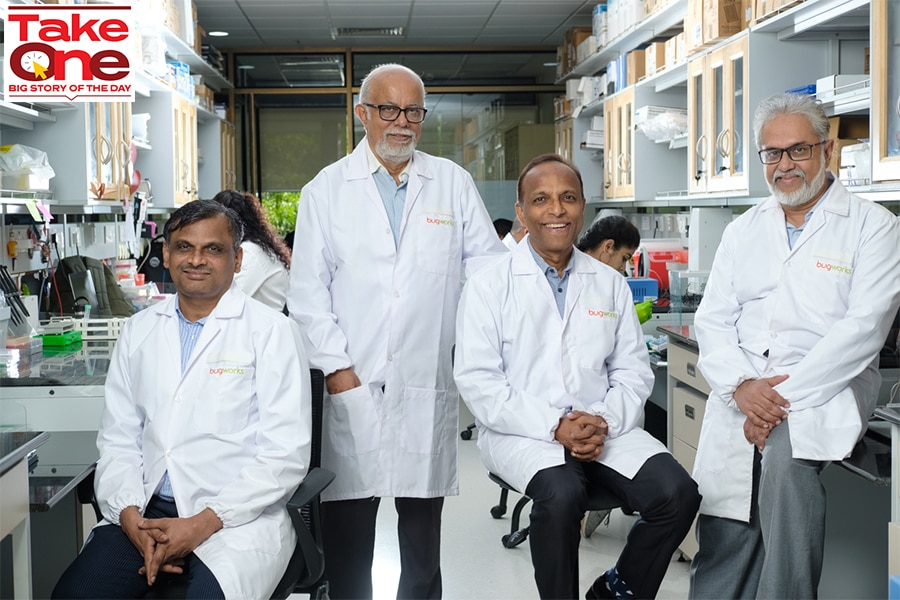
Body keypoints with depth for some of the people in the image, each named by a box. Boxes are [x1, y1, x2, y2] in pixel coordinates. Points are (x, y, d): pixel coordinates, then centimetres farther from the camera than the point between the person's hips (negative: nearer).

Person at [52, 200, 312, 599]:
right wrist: (130, 515, -7)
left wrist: (203, 524, -15)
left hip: (238, 517, -4)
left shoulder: (273, 332, -2)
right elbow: (117, 439, 11)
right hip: (147, 513, 4)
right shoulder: (138, 331, 13)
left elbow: (286, 454, -8)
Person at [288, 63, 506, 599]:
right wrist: (336, 367, -5)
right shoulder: (326, 191, 7)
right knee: (347, 532, 4)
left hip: (427, 386, 1)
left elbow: (490, 269, 12)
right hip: (352, 386, -1)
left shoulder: (454, 183, 10)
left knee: (423, 535, 11)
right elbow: (308, 292, 2)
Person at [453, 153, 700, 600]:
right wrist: (553, 426, -17)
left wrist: (605, 421, -11)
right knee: (562, 496, -33)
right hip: (522, 433, -4)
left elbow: (633, 370, 10)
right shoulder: (490, 285, 0)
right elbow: (477, 381, -7)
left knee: (677, 494, -18)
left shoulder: (611, 284, 12)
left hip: (604, 428, 4)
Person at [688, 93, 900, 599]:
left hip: (826, 390, -4)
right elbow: (712, 321, 9)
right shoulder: (743, 231, 16)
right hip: (741, 395, 4)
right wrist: (742, 386, -10)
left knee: (787, 455, -34)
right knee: (722, 540, -9)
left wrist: (787, 395, -18)